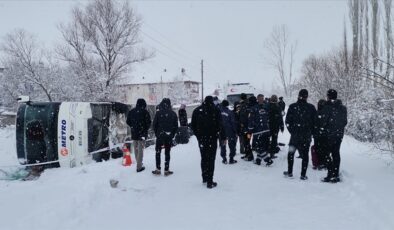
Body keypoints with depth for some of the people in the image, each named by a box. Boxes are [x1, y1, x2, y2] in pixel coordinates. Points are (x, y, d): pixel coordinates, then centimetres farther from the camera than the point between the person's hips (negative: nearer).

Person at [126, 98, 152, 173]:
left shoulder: (131, 111, 3)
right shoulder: (145, 112, -11)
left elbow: (128, 121, 7)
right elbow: (148, 122, -11)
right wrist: (146, 129, 7)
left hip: (134, 133, 5)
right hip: (142, 133, -5)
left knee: (136, 149, 17)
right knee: (140, 149, 0)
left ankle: (139, 163, 29)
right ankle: (139, 166, 1)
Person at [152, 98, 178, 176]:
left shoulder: (158, 113, -7)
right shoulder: (173, 114, -1)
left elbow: (154, 125, -3)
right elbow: (176, 126, 2)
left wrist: (157, 134, 10)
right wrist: (172, 135, 11)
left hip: (160, 136, -1)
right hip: (169, 137, 1)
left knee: (158, 152, 11)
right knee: (167, 153, 8)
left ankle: (158, 169, 9)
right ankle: (166, 170, 9)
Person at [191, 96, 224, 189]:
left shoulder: (197, 110, 5)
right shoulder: (216, 110, -5)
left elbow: (193, 125, 5)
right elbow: (220, 125, -10)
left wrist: (198, 134, 14)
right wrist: (222, 137, -2)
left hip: (201, 139, 4)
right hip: (212, 138, -3)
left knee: (204, 158, 17)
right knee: (211, 159, -1)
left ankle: (204, 178, 27)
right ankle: (209, 182, -1)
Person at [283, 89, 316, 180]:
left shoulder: (292, 107, -6)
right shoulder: (311, 107, -5)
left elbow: (288, 121, -3)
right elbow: (315, 121, -2)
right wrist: (311, 133, 10)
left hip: (294, 135, 0)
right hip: (307, 136, 0)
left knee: (291, 153, 16)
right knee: (305, 154, 9)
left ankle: (289, 172, 21)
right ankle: (303, 174, 10)